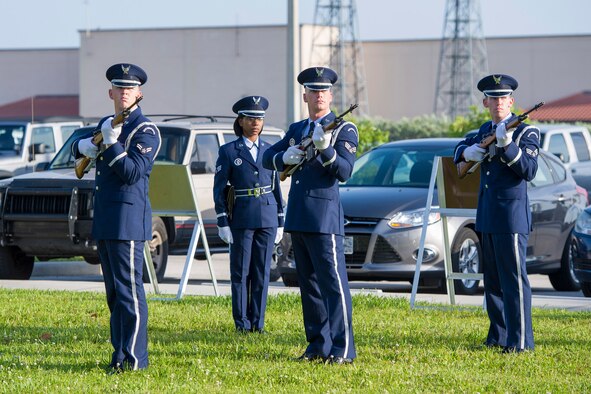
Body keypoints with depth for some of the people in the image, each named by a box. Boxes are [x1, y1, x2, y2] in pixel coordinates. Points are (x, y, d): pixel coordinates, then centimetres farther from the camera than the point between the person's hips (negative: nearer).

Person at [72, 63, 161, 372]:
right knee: (114, 291, 11)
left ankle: (134, 357, -11)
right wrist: (84, 146, 6)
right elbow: (78, 146, 29)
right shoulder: (105, 124, 17)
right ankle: (120, 353, 16)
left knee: (129, 289, -10)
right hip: (104, 220, 9)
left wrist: (111, 143, -22)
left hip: (127, 219, -9)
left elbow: (132, 173, -17)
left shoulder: (146, 131, -8)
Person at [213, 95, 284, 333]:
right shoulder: (228, 151, 1)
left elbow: (276, 187, 14)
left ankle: (257, 322, 9)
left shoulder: (270, 151, 11)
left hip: (267, 218, 3)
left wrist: (280, 222, 10)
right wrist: (223, 223, -7)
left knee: (262, 272, 4)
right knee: (240, 272, 0)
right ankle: (241, 322, 6)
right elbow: (219, 189, 0)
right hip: (241, 218, -3)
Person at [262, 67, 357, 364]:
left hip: (324, 217, -7)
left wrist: (325, 149, -28)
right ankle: (318, 345, 15)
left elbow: (344, 171, -12)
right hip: (298, 217, 7)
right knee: (308, 283, 10)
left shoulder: (344, 130, -2)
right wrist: (286, 157, -3)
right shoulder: (297, 130, 18)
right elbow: (267, 158, 18)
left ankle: (343, 349, -13)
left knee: (333, 282, -11)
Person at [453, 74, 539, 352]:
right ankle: (498, 337, 19)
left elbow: (529, 170, -16)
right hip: (487, 218, 8)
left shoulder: (526, 132, -6)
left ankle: (520, 340, -12)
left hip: (511, 217, -8)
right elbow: (460, 150, 27)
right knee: (493, 280, 12)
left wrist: (507, 145, -29)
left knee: (514, 278, -11)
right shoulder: (486, 130, 15)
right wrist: (467, 152, 3)